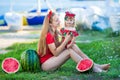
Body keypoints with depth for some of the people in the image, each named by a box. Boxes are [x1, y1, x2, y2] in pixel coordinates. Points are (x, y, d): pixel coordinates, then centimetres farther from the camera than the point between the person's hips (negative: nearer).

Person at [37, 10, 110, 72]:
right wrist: (66, 40, -20)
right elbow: (55, 53, -22)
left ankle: (95, 65, -12)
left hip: (51, 60, 8)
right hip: (45, 64, -8)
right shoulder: (48, 35, -20)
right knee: (69, 51, -21)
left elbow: (57, 46, 5)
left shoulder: (54, 32, 9)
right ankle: (91, 67, -21)